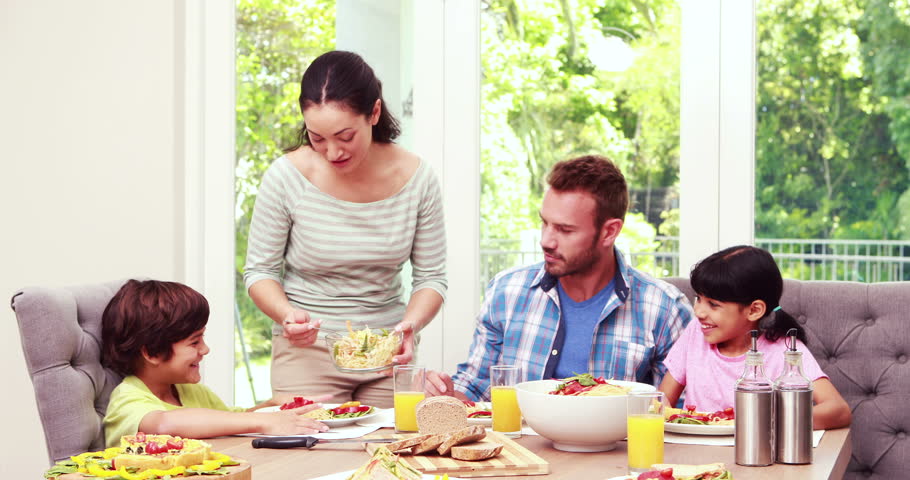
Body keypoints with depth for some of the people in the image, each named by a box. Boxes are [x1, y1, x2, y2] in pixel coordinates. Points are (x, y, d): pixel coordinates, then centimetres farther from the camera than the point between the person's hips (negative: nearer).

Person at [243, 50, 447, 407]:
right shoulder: (287, 176, -13)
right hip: (307, 351, -2)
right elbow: (260, 271, -4)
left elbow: (431, 277, -1)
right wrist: (286, 314, -24)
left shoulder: (415, 178, -8)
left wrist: (410, 325, -20)